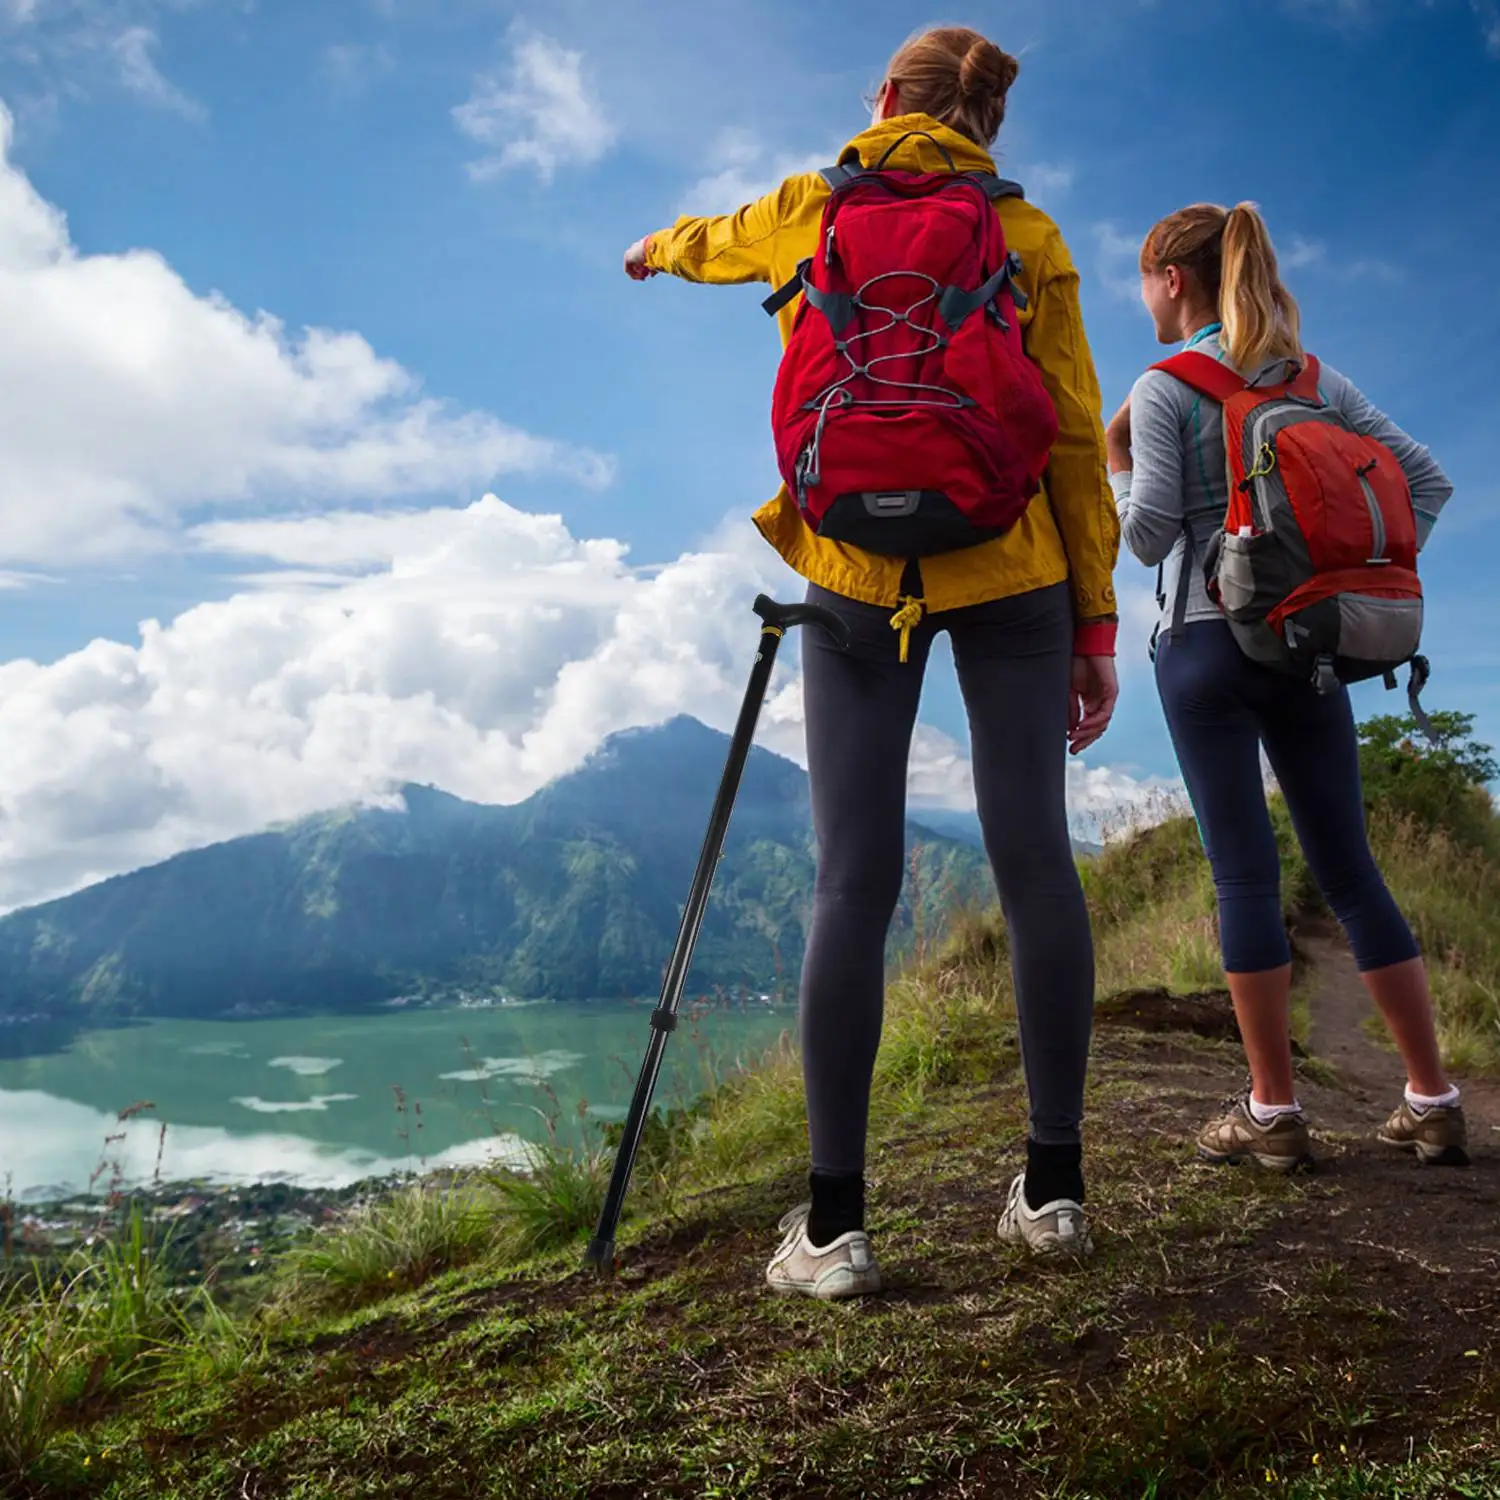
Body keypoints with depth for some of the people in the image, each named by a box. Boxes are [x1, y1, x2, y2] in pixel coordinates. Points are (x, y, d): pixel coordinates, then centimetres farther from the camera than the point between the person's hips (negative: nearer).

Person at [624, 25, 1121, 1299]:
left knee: (855, 882, -2)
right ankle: (1055, 1186, 9)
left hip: (858, 570, 0)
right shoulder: (1028, 234, 8)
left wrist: (655, 248, 57)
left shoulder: (812, 209, 11)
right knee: (1035, 860, 2)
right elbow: (1076, 440, 2)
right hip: (1011, 570, 1)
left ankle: (834, 1224, 1)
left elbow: (710, 244, 33)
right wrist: (1095, 622, 5)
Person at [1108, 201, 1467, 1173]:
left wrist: (1114, 462, 6)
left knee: (1246, 875, -3)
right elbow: (1428, 480, 11)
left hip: (1210, 645, -5)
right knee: (1350, 869, 9)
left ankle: (1273, 1113, 2)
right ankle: (1435, 1102, 13)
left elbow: (1149, 537, -11)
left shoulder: (1164, 390, -4)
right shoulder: (1319, 381, 13)